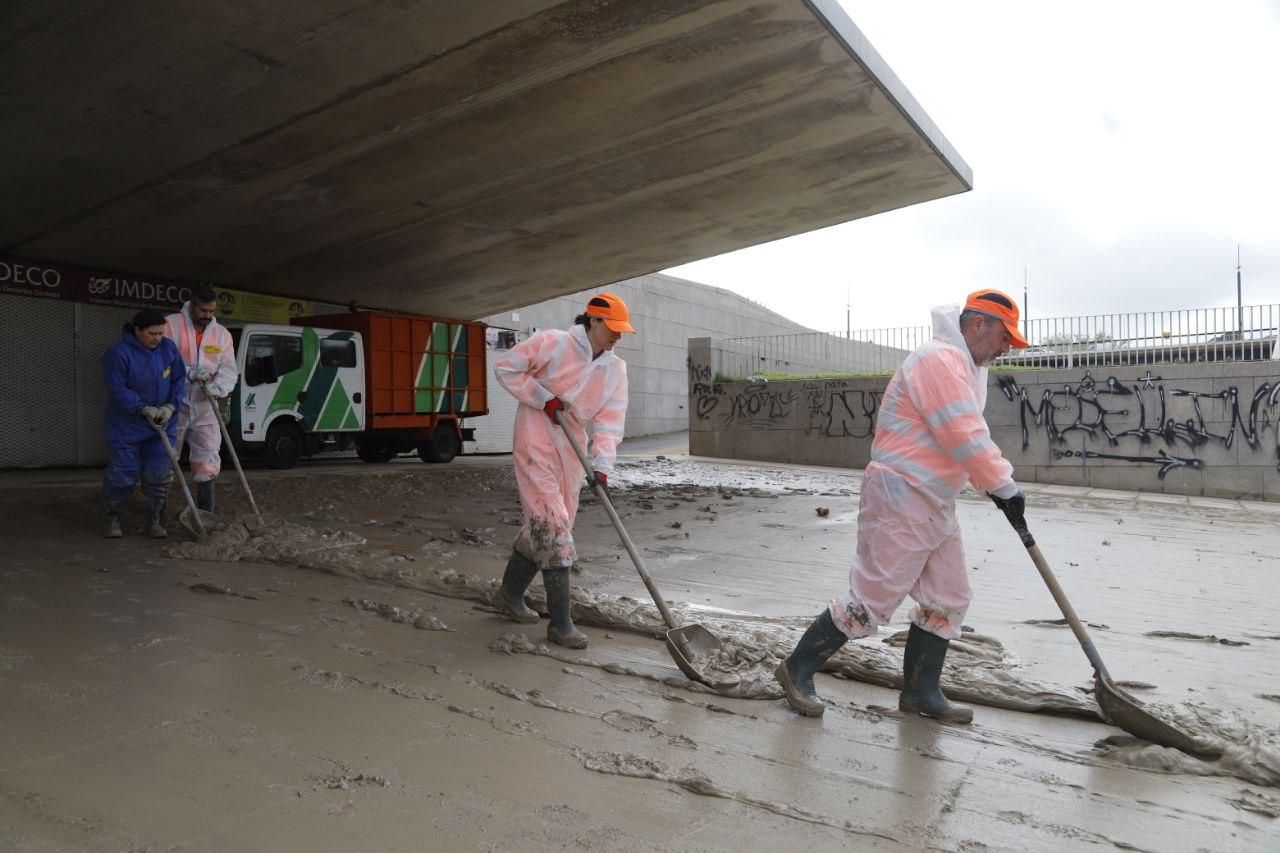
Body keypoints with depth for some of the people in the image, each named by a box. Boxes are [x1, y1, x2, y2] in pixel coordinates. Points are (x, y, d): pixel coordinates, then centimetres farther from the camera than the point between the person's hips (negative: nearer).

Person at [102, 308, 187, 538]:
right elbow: (117, 389, -17)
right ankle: (113, 519, 24)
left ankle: (153, 521, 18)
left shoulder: (169, 348, -3)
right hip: (126, 427, -4)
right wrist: (145, 409, -23)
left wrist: (170, 406, -11)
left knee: (159, 475, 5)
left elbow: (179, 379, 3)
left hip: (162, 425, 4)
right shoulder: (118, 353, -17)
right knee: (122, 474, 4)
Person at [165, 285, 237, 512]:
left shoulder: (222, 334, 5)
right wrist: (191, 373, -24)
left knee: (208, 463, 3)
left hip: (205, 408, 3)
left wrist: (218, 386, -19)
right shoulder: (171, 325, -8)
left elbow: (229, 369, 0)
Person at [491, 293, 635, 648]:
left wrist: (602, 465, -19)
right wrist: (542, 398, -15)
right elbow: (505, 368, -6)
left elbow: (610, 420, -5)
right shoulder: (553, 343, -12)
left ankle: (510, 595, 36)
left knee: (544, 525, 15)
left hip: (572, 449, 7)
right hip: (537, 442, -7)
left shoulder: (616, 369, 3)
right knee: (552, 525, -11)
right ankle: (560, 624, -6)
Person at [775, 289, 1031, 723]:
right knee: (871, 599, -6)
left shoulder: (962, 366, 19)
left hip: (934, 505, 11)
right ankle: (798, 669, 7)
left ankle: (921, 691, 24)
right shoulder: (939, 360, -16)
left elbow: (971, 437, 22)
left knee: (948, 599, 12)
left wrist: (995, 485, 10)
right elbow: (965, 439, -21)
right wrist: (1005, 487, -11)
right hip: (901, 500, -11)